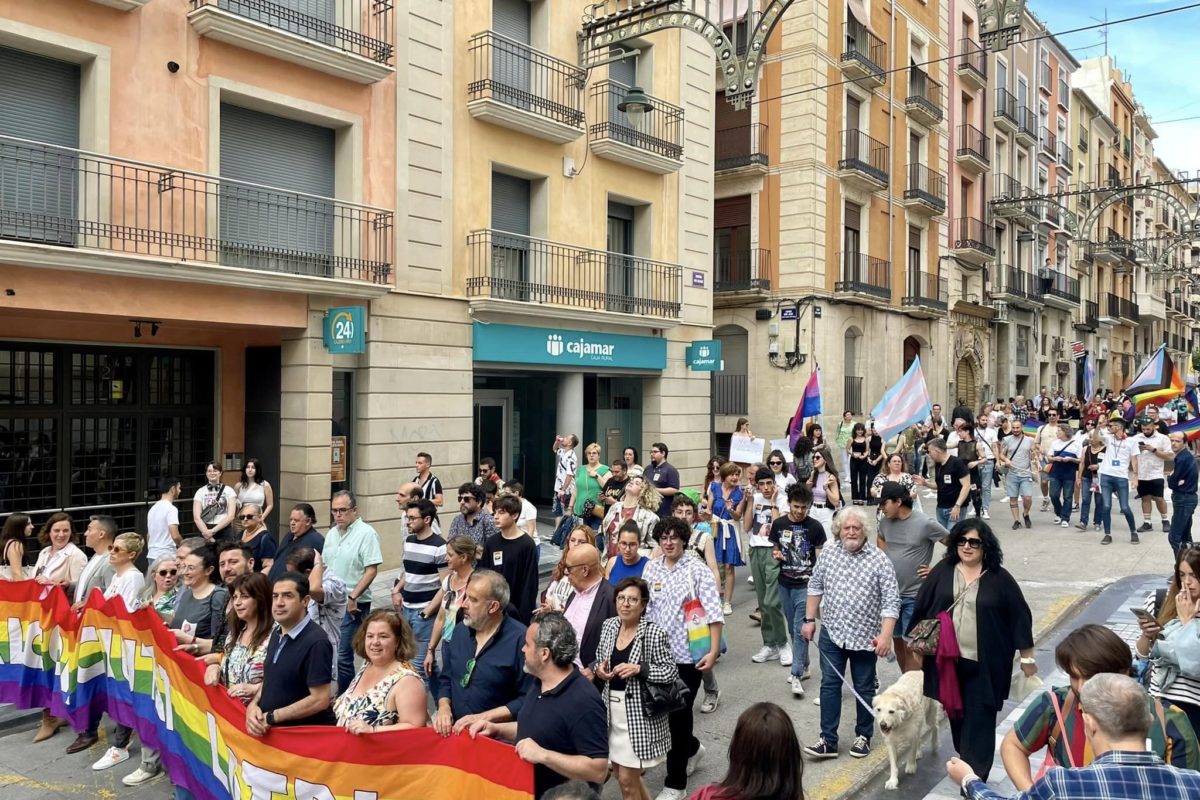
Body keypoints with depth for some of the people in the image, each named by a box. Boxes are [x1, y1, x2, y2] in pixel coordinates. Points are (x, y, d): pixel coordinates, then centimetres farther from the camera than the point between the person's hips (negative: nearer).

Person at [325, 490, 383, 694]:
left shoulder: (366, 533, -11)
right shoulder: (332, 533, 13)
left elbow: (372, 570, -16)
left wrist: (352, 597, -18)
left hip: (352, 605, -7)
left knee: (343, 655, -6)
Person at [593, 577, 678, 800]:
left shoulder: (654, 633, -15)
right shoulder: (609, 625, 2)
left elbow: (672, 672, -14)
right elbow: (599, 659, 15)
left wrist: (639, 669, -24)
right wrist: (599, 669, -7)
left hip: (638, 713, -6)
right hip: (611, 710, 6)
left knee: (627, 779, 2)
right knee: (620, 773, 18)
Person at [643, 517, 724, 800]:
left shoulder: (697, 569, -8)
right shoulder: (651, 568, 4)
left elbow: (714, 613, -12)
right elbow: (644, 609, 9)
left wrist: (713, 652, -19)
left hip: (688, 654, -4)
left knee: (679, 714, 1)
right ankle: (692, 748, 43)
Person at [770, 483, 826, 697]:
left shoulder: (814, 527, -7)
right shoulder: (778, 525, 3)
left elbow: (820, 557, -4)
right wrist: (776, 555, -9)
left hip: (805, 585, -4)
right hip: (785, 584, 4)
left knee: (800, 629, -9)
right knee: (792, 629, 14)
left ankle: (796, 675, -5)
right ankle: (803, 666, 29)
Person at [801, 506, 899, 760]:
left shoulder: (879, 559, -12)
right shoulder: (828, 554, -1)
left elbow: (891, 600, -14)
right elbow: (815, 586, 10)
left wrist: (886, 635, -22)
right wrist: (809, 619, 9)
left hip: (865, 636, -2)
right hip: (832, 633, 3)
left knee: (864, 689, 12)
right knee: (829, 685, 4)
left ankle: (863, 736, 29)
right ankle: (828, 741, 11)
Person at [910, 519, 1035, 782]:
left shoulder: (999, 578, -6)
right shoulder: (942, 572, 0)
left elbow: (1019, 617, -1)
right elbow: (921, 609, 5)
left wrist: (1027, 657, 2)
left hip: (984, 663, -3)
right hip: (948, 659, 3)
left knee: (979, 719, 0)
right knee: (955, 712, 16)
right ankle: (967, 763, 36)